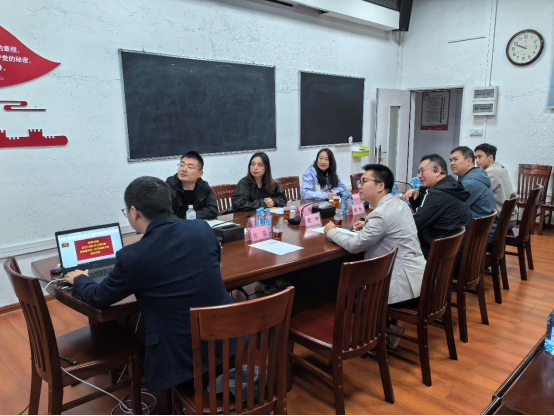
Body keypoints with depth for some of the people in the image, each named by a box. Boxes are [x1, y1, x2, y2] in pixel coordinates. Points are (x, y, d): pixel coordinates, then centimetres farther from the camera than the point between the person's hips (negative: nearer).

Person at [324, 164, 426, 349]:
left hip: (405, 286, -9)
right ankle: (388, 325, 24)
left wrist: (331, 231, -1)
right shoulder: (399, 204, 6)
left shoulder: (382, 213, -22)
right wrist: (367, 226, 9)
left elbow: (354, 246, -17)